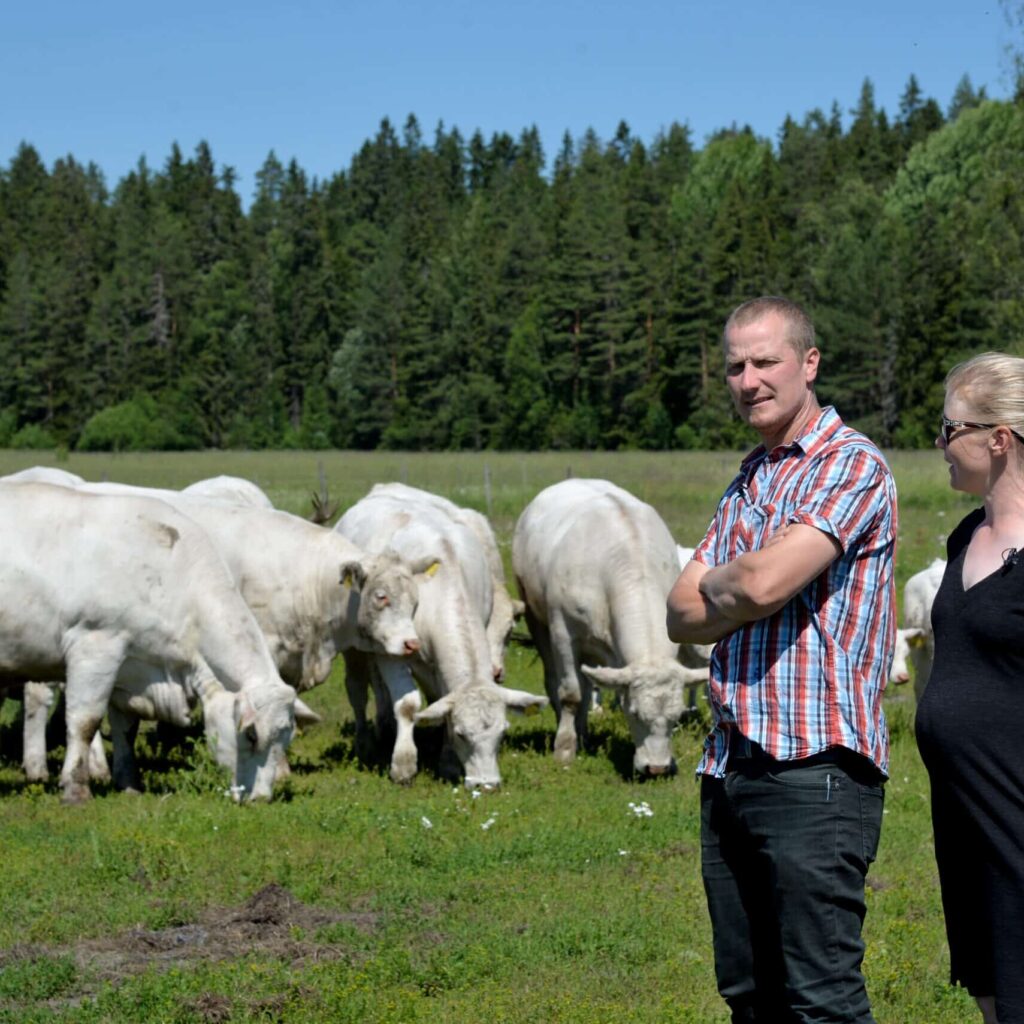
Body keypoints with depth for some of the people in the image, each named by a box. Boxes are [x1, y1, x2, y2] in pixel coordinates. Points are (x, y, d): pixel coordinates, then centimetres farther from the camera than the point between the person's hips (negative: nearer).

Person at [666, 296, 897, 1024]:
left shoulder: (853, 466, -7)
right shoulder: (749, 481, 19)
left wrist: (718, 583, 2)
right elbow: (682, 615, 12)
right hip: (731, 768, 8)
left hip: (814, 770, -8)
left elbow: (765, 583, -20)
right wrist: (744, 596, -7)